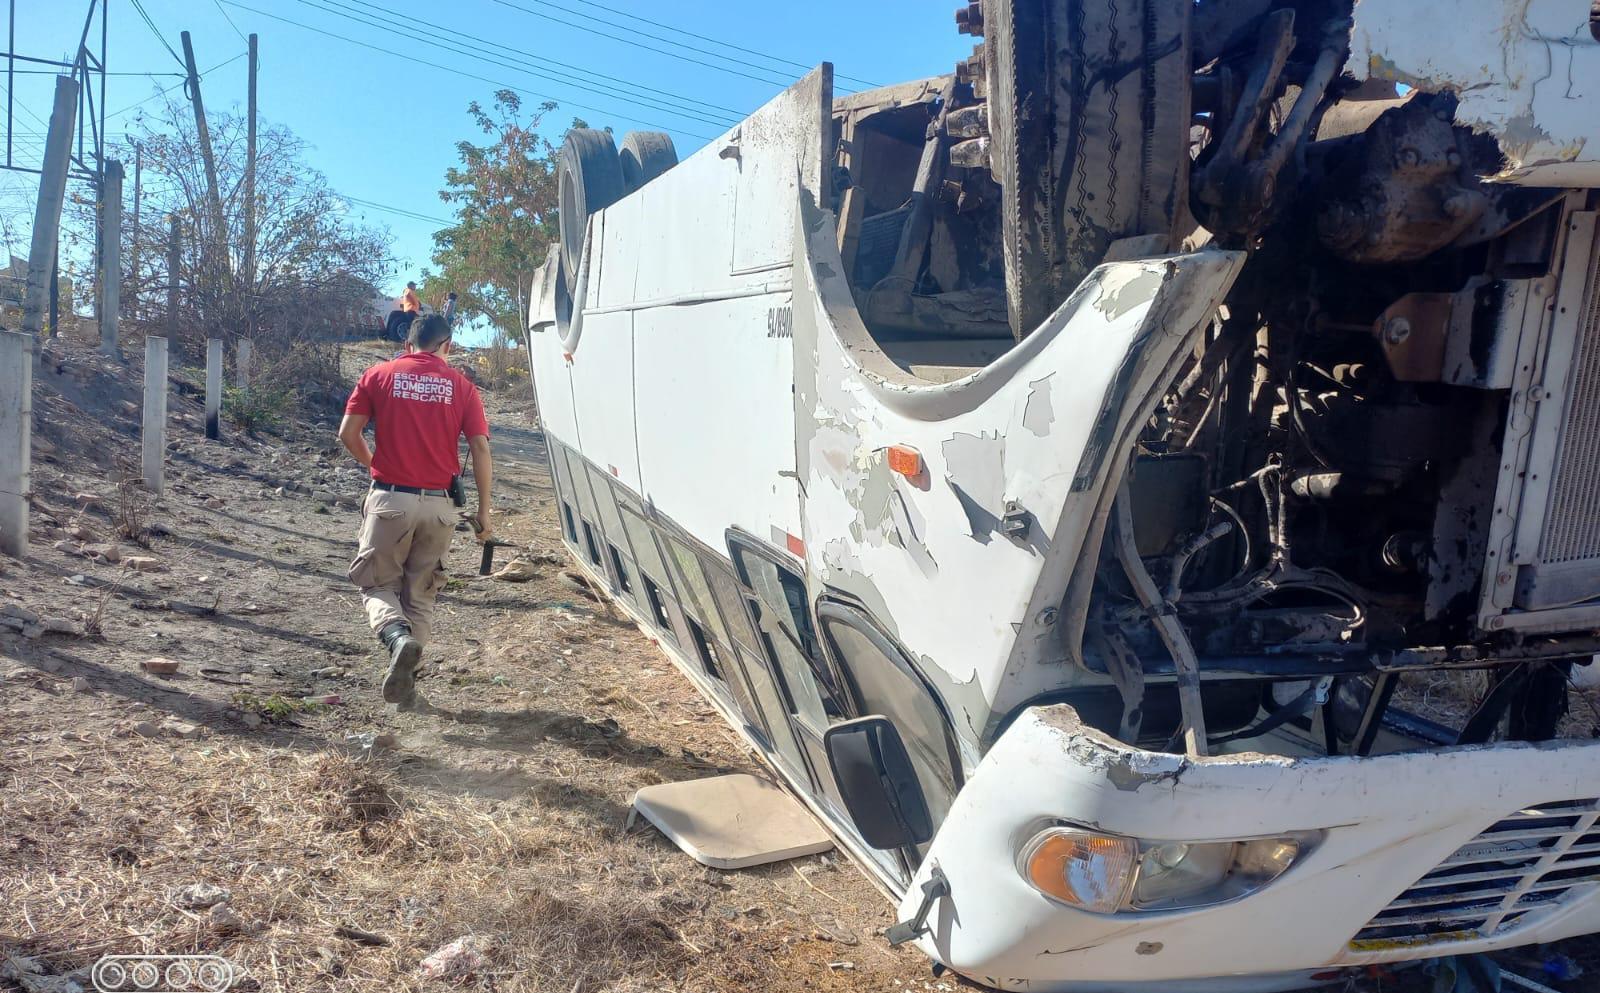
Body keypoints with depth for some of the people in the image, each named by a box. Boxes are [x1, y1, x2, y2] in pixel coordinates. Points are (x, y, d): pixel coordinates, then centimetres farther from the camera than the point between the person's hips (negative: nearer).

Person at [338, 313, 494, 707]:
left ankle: (398, 637, -18)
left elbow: (348, 433, -1)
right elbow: (480, 450, -3)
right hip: (437, 504, 1)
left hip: (389, 500, -1)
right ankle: (405, 678, 13)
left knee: (377, 584, 11)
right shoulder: (461, 386, 4)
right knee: (420, 594, 14)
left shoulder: (379, 375, 3)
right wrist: (484, 511, 2)